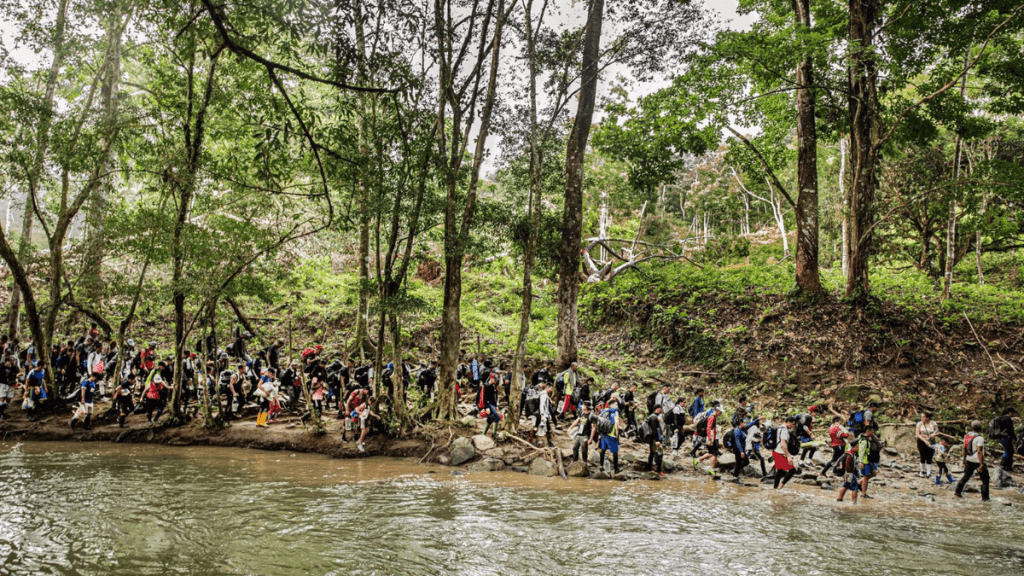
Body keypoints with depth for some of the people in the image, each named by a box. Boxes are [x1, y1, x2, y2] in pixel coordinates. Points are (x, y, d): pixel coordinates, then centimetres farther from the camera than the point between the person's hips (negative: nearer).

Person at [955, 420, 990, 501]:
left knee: (966, 476, 21)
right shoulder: (979, 438, -20)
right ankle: (985, 498, 9)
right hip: (978, 461, -7)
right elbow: (979, 452, -23)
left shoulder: (967, 435, 1)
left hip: (969, 460, 7)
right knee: (985, 479, 7)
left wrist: (964, 458, 19)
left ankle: (958, 491, 21)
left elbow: (964, 448, 9)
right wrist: (981, 464, -20)